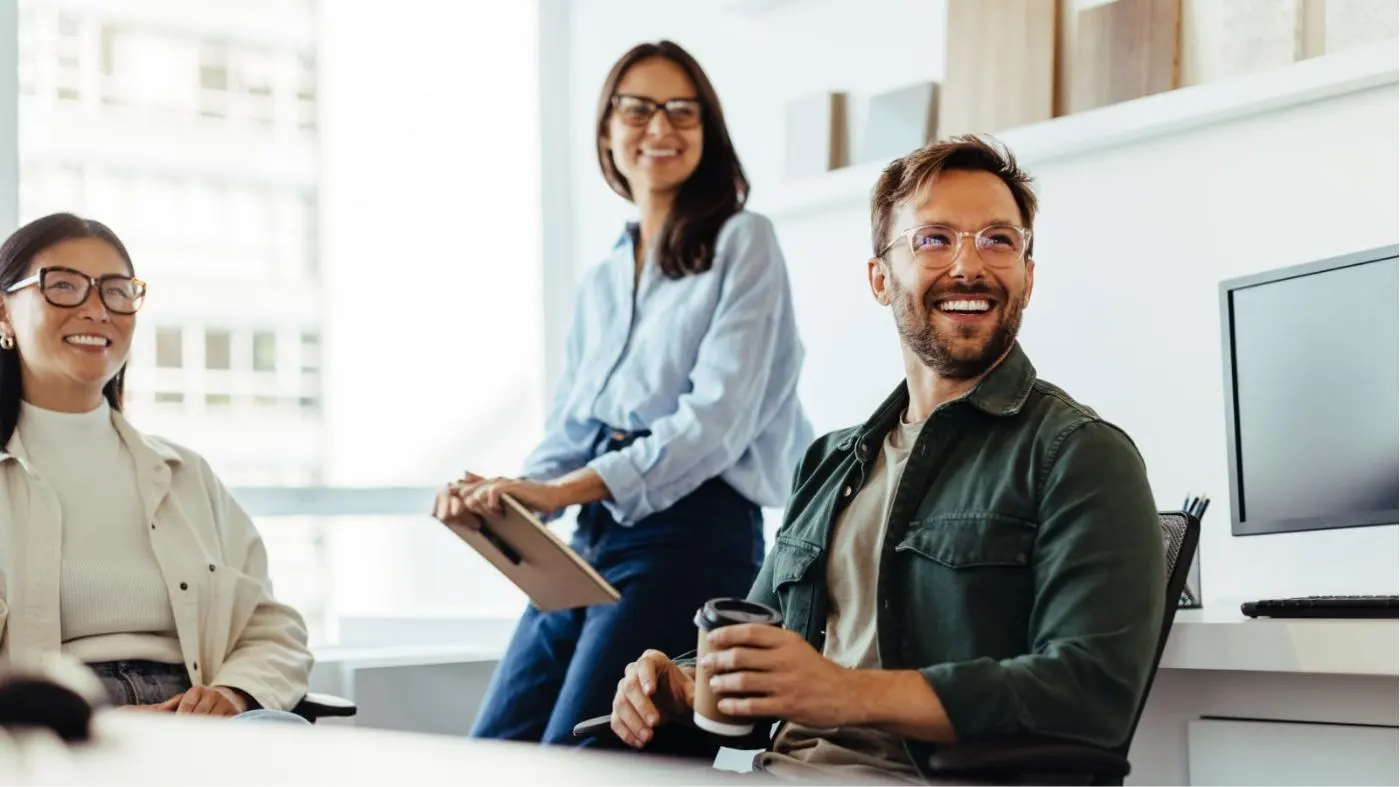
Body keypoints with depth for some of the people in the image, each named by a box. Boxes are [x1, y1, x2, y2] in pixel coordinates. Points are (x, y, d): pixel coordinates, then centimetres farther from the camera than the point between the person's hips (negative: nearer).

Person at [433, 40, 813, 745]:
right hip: (592, 537, 7)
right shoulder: (600, 282, 20)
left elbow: (719, 415, -12)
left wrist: (566, 490, -22)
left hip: (691, 534, -7)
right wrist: (503, 493, -6)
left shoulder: (742, 243, 1)